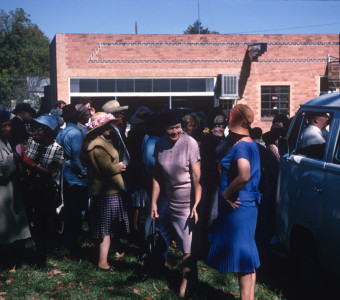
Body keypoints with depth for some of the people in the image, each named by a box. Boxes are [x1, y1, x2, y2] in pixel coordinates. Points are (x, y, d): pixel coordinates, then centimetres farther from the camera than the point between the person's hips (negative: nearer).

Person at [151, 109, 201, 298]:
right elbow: (157, 176, 7)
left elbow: (197, 177, -16)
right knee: (183, 243, 12)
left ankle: (186, 281, 14)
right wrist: (154, 202, 3)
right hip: (170, 201, 4)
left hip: (188, 202, -4)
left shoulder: (190, 143, -15)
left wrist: (196, 205, -21)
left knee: (189, 246, -2)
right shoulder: (160, 144, 0)